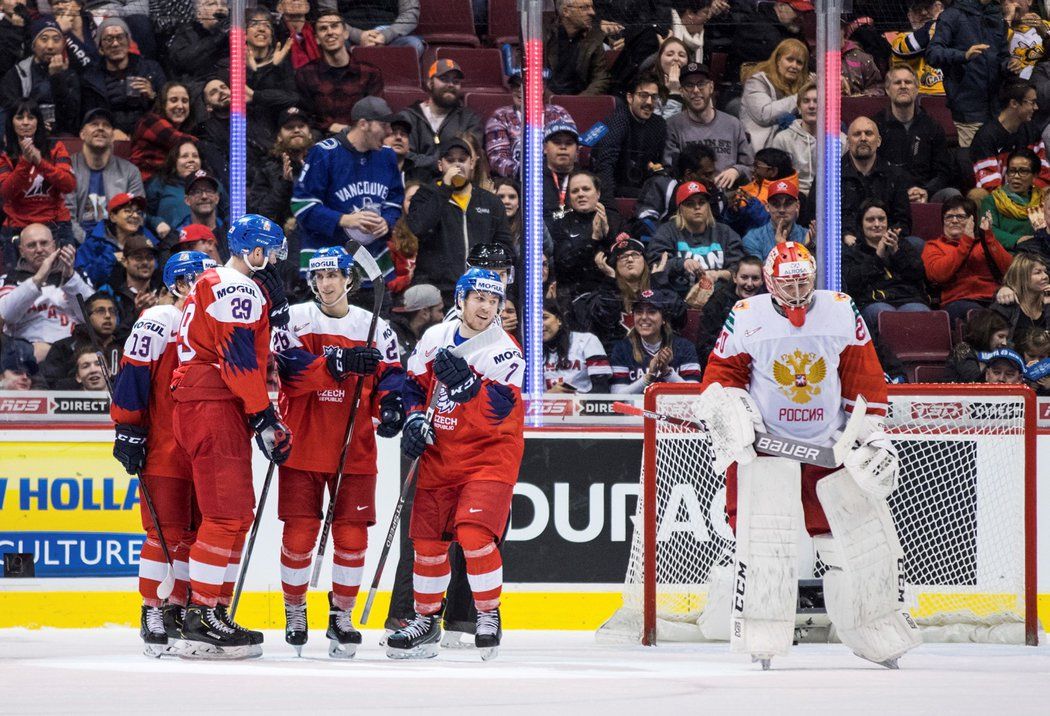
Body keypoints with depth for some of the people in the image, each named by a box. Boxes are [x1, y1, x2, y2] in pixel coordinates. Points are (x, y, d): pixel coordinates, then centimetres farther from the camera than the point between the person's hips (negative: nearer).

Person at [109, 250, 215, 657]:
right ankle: (153, 613, -5)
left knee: (196, 532, 7)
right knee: (166, 531, -9)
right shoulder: (157, 323, -5)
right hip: (164, 451, -7)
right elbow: (132, 379, -10)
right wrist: (128, 431, -15)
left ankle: (180, 609, 14)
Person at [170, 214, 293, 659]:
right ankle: (201, 622, -15)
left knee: (237, 513, 13)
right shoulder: (239, 289, -9)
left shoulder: (216, 286, 24)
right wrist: (264, 419, -15)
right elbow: (238, 359, -17)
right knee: (227, 514, -13)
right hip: (213, 408, -11)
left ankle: (212, 613, 14)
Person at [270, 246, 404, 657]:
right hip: (302, 448, -2)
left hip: (354, 450, 2)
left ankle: (342, 615, 16)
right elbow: (293, 370, -15)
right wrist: (340, 363, -28)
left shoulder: (374, 328, 7)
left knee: (352, 536, -1)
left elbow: (390, 376, 6)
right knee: (299, 533, -3)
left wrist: (390, 406, -15)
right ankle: (294, 611, 17)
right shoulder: (296, 318, 0)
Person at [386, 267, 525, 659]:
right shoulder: (435, 338, 3)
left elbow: (497, 413, -23)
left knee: (473, 532, -21)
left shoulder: (505, 351, -11)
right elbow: (412, 384, 14)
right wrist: (415, 418, -2)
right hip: (439, 454, 5)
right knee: (428, 538, 7)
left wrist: (465, 381, -35)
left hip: (489, 455, -5)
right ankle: (426, 620, 23)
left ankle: (488, 616, -5)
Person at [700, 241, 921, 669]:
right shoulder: (747, 318, -4)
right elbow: (720, 373, 4)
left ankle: (880, 635, 19)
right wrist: (730, 407, -15)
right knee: (763, 537, -17)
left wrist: (872, 434, -1)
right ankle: (760, 641, -10)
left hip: (829, 443, 3)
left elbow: (864, 377, 3)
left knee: (865, 534, 3)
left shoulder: (841, 312, 0)